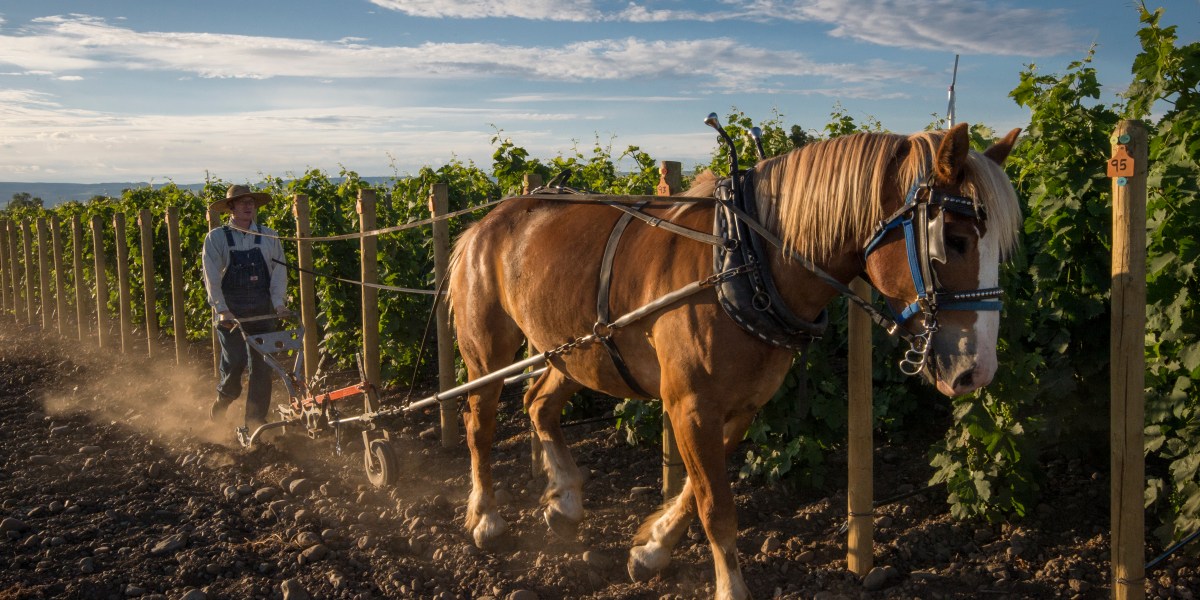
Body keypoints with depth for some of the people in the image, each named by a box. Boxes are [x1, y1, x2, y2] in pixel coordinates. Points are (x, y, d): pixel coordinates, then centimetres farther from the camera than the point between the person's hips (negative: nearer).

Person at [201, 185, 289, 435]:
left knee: (262, 364, -1)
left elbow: (279, 270, 3)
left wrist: (279, 301, -11)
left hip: (262, 310, 2)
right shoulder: (216, 238, 1)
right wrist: (222, 309, -16)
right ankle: (223, 398, 22)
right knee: (234, 361, -8)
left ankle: (256, 418, 9)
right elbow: (211, 276, -6)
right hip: (230, 311, -2)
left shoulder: (268, 236, 8)